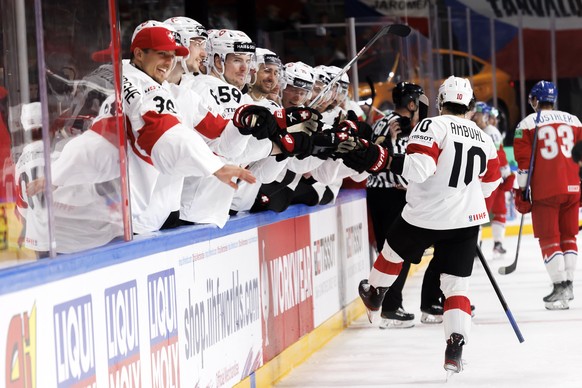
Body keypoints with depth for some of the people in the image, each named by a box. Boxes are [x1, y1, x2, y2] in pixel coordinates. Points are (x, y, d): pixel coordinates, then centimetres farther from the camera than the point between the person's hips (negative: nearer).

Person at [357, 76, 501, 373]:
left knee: (394, 250, 26)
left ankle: (374, 297, 50)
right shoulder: (482, 137, 9)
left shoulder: (433, 126, -12)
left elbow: (419, 166, -26)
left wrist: (386, 160, -19)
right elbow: (489, 183, 20)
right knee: (456, 284, 5)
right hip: (466, 220, 4)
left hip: (424, 215, -3)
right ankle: (455, 348, -10)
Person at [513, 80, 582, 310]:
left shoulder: (527, 124, 0)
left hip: (545, 190, -4)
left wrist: (522, 192, 1)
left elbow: (524, 161, -4)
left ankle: (560, 285, -7)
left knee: (549, 238, 1)